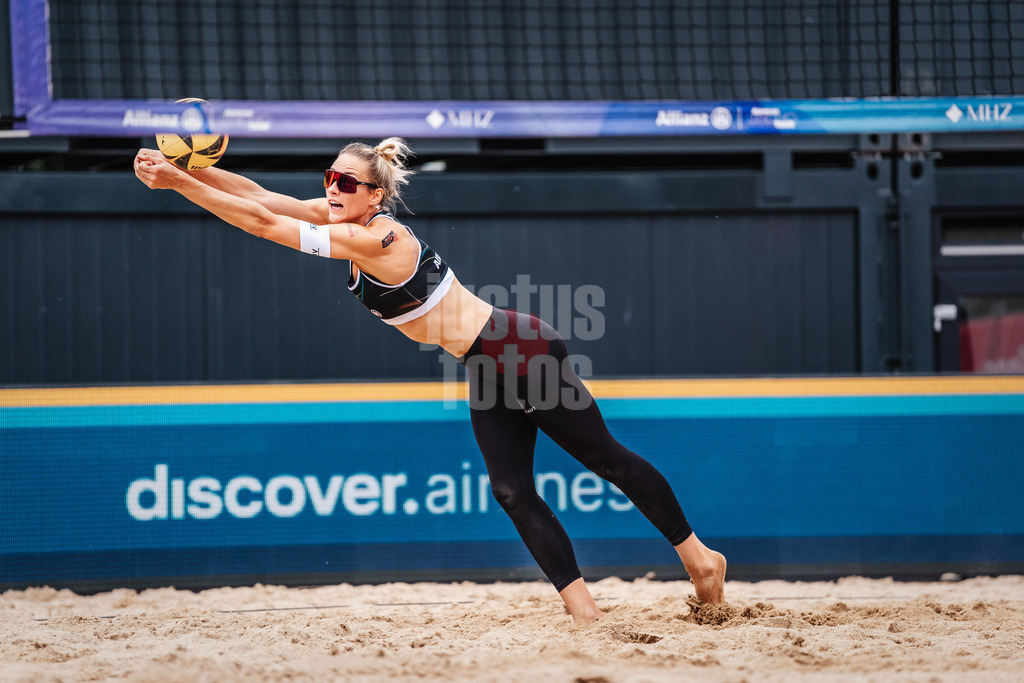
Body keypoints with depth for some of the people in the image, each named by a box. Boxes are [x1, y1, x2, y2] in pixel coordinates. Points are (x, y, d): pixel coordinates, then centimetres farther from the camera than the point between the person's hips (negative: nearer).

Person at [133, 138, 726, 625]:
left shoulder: (377, 240, -25)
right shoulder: (353, 219, 1)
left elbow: (264, 223, -27)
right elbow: (262, 197, -3)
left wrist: (177, 181, -26)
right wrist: (180, 168, -14)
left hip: (521, 354, -9)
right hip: (491, 372, 9)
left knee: (606, 457, 3)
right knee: (512, 492, 2)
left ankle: (699, 556, 17)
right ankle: (585, 611, 2)